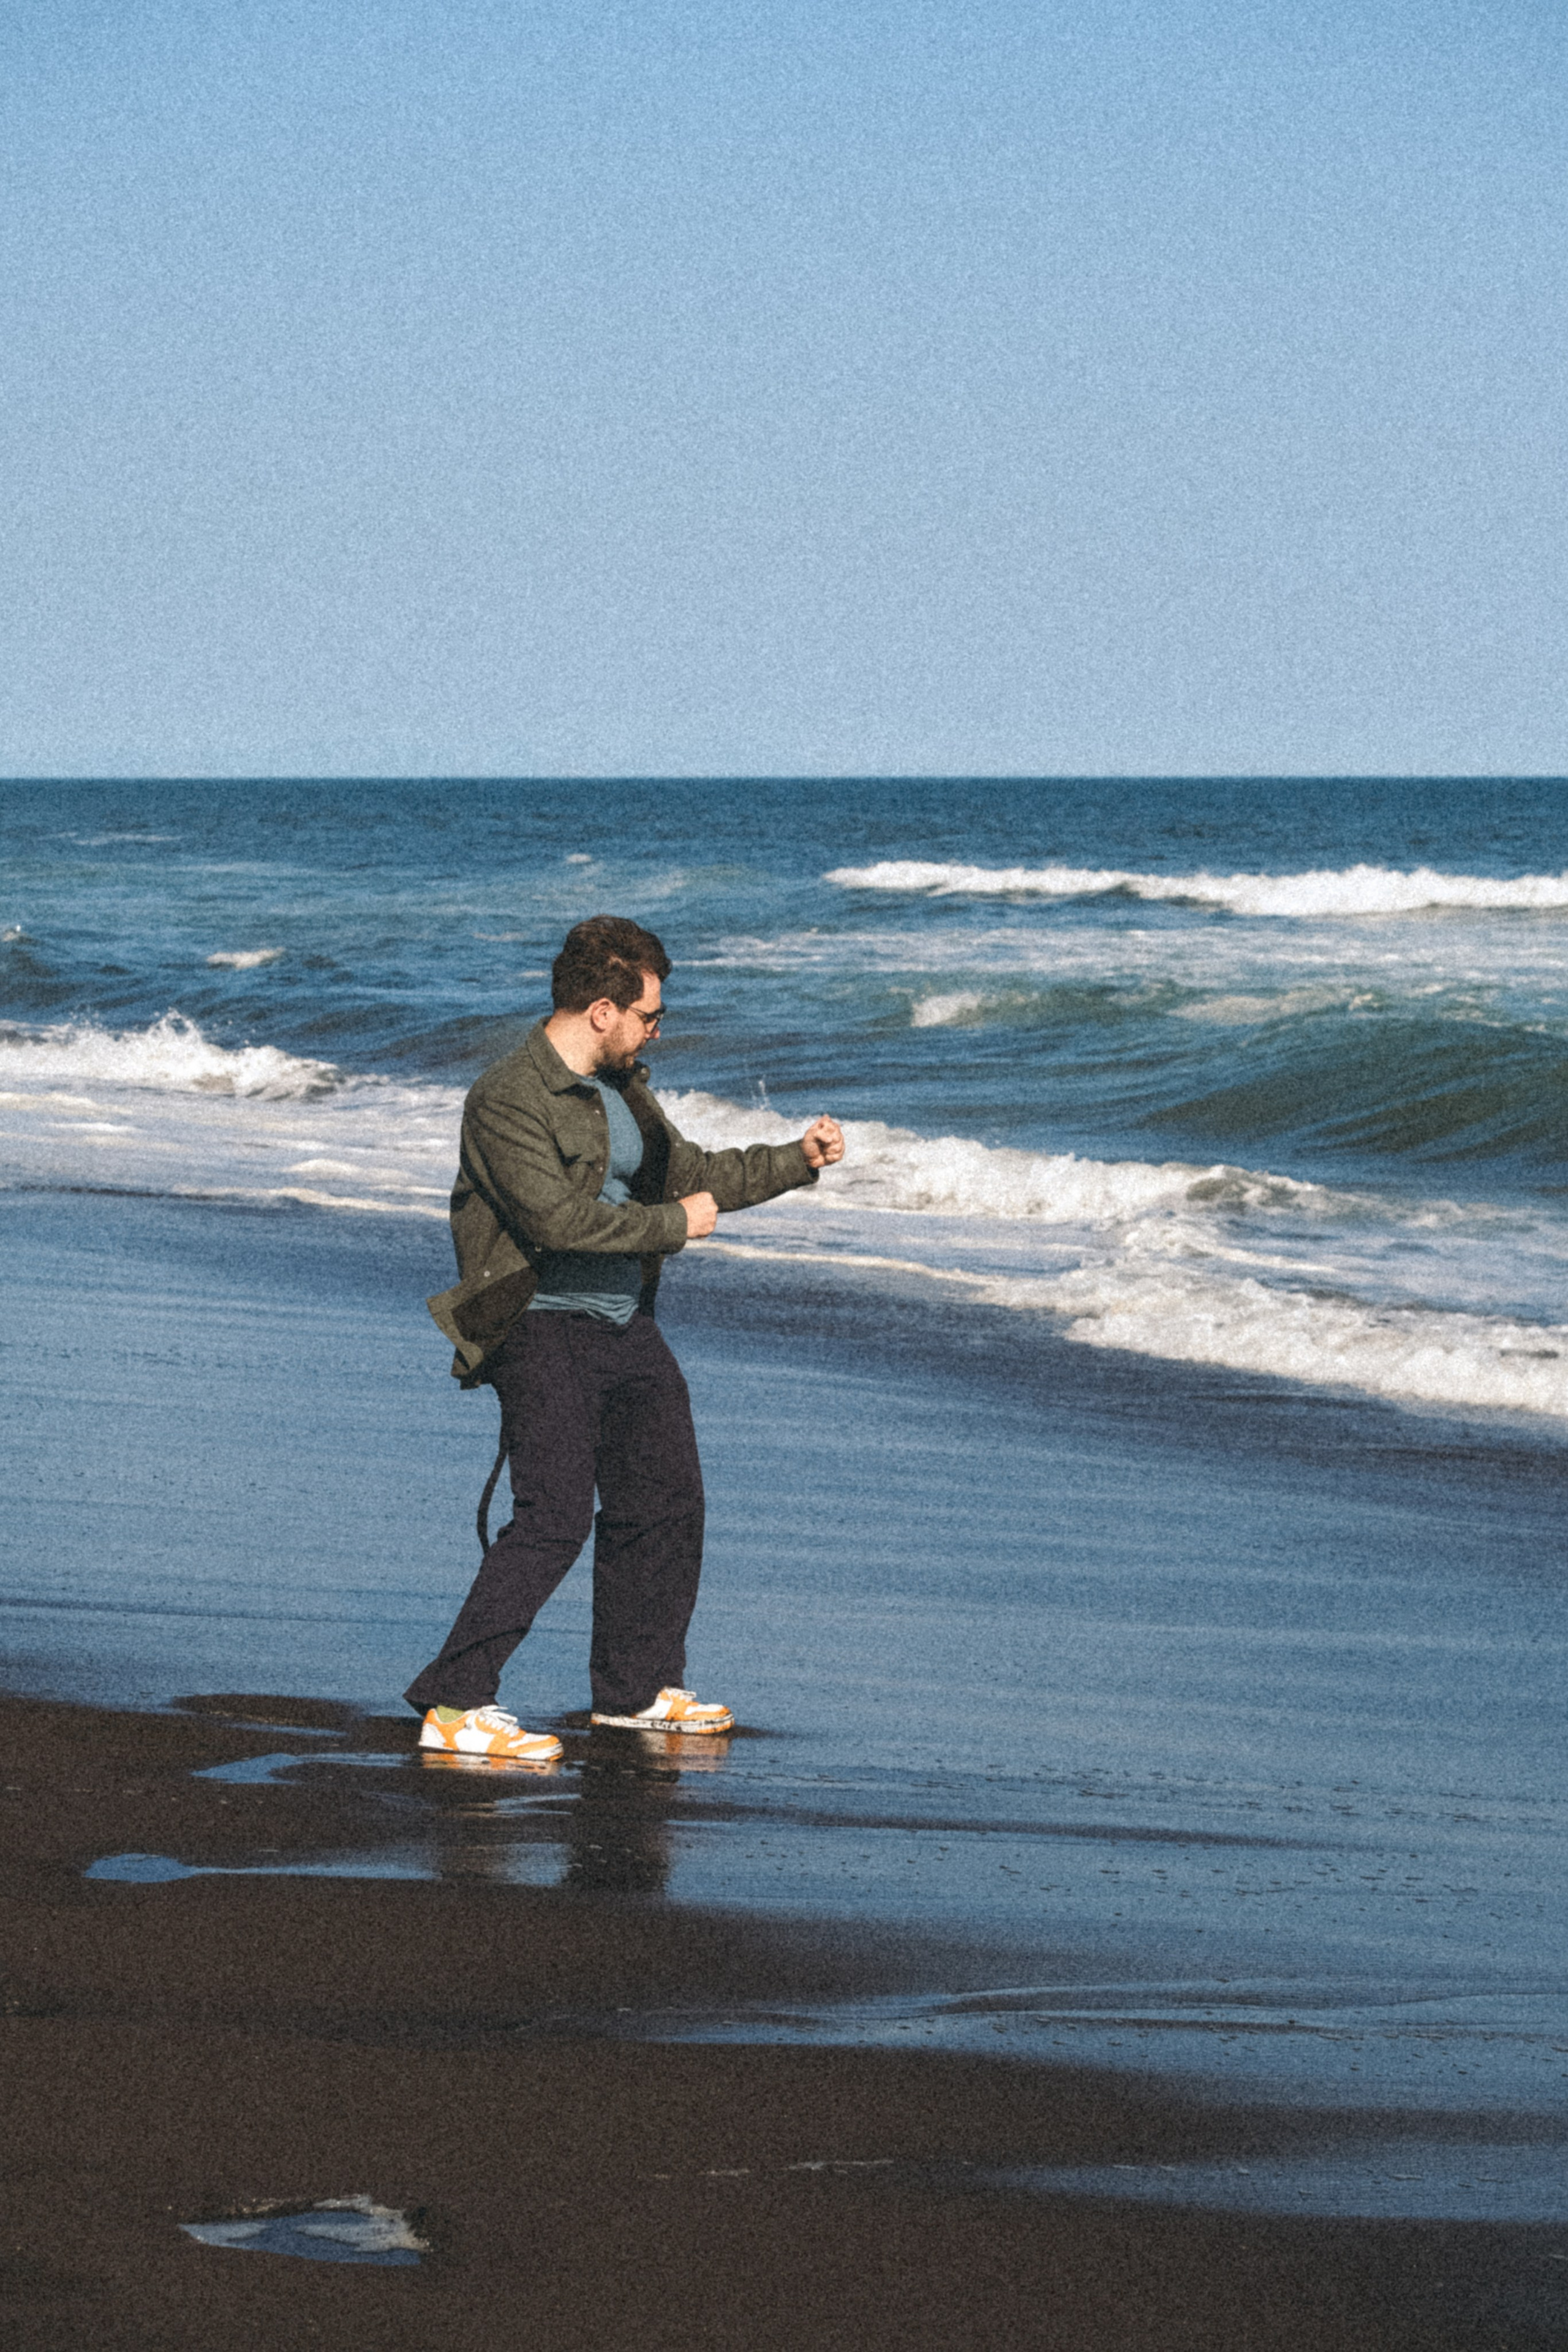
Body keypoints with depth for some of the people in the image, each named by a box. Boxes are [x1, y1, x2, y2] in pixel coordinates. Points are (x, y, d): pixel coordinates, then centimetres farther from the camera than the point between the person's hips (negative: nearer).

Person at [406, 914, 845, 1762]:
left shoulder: (619, 1090, 13)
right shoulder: (510, 1099, -16)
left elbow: (690, 1173, 27)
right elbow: (557, 1217, -26)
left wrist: (795, 1161, 20)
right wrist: (673, 1225, -17)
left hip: (625, 1327, 9)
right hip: (543, 1332, -9)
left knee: (664, 1503, 14)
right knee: (555, 1517, -17)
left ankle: (636, 1689, 30)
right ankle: (454, 1705, -16)